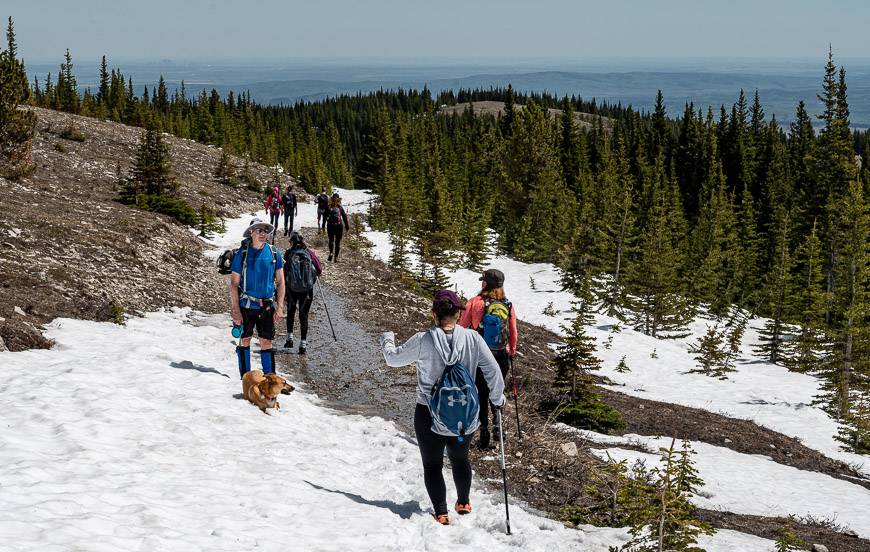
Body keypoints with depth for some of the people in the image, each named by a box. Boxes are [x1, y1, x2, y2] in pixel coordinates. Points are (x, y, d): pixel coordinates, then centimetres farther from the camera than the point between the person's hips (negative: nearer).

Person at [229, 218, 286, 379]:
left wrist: (279, 307, -2)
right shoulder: (242, 254, -4)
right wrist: (235, 311, -9)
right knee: (244, 340, 5)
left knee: (266, 342, 4)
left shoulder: (273, 253, 3)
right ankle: (245, 378, 13)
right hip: (246, 305, -1)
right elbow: (234, 284, -3)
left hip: (267, 306, 2)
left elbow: (280, 282, 6)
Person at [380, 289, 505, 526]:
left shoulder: (423, 341, -17)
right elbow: (492, 370, -6)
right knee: (460, 458, 26)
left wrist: (387, 340, 21)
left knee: (432, 464, 14)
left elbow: (393, 358, -1)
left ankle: (441, 513, 13)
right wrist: (497, 398, 12)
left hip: (428, 414, -3)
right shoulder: (472, 338, -13)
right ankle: (463, 502, 41)